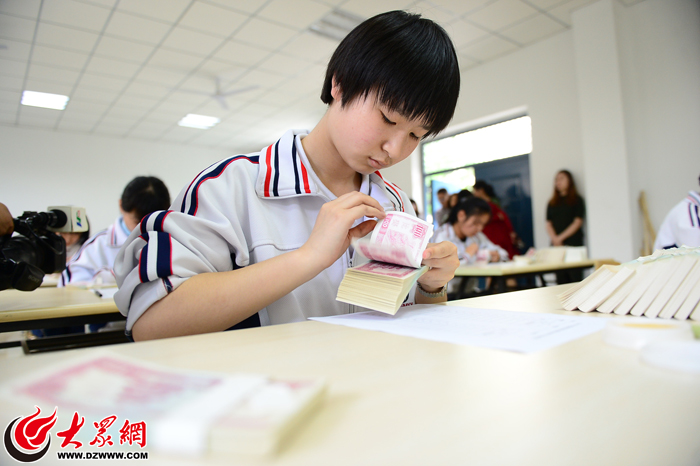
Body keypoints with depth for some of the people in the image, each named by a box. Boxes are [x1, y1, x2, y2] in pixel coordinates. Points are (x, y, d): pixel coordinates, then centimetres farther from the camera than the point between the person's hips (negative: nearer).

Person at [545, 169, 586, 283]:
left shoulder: (577, 200, 6)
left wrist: (561, 237, -10)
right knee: (561, 279, -1)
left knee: (575, 277, -8)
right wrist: (555, 239, -8)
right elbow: (549, 224, 10)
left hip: (573, 244, -3)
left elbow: (577, 222, -3)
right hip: (557, 245, 3)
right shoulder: (552, 202, 17)